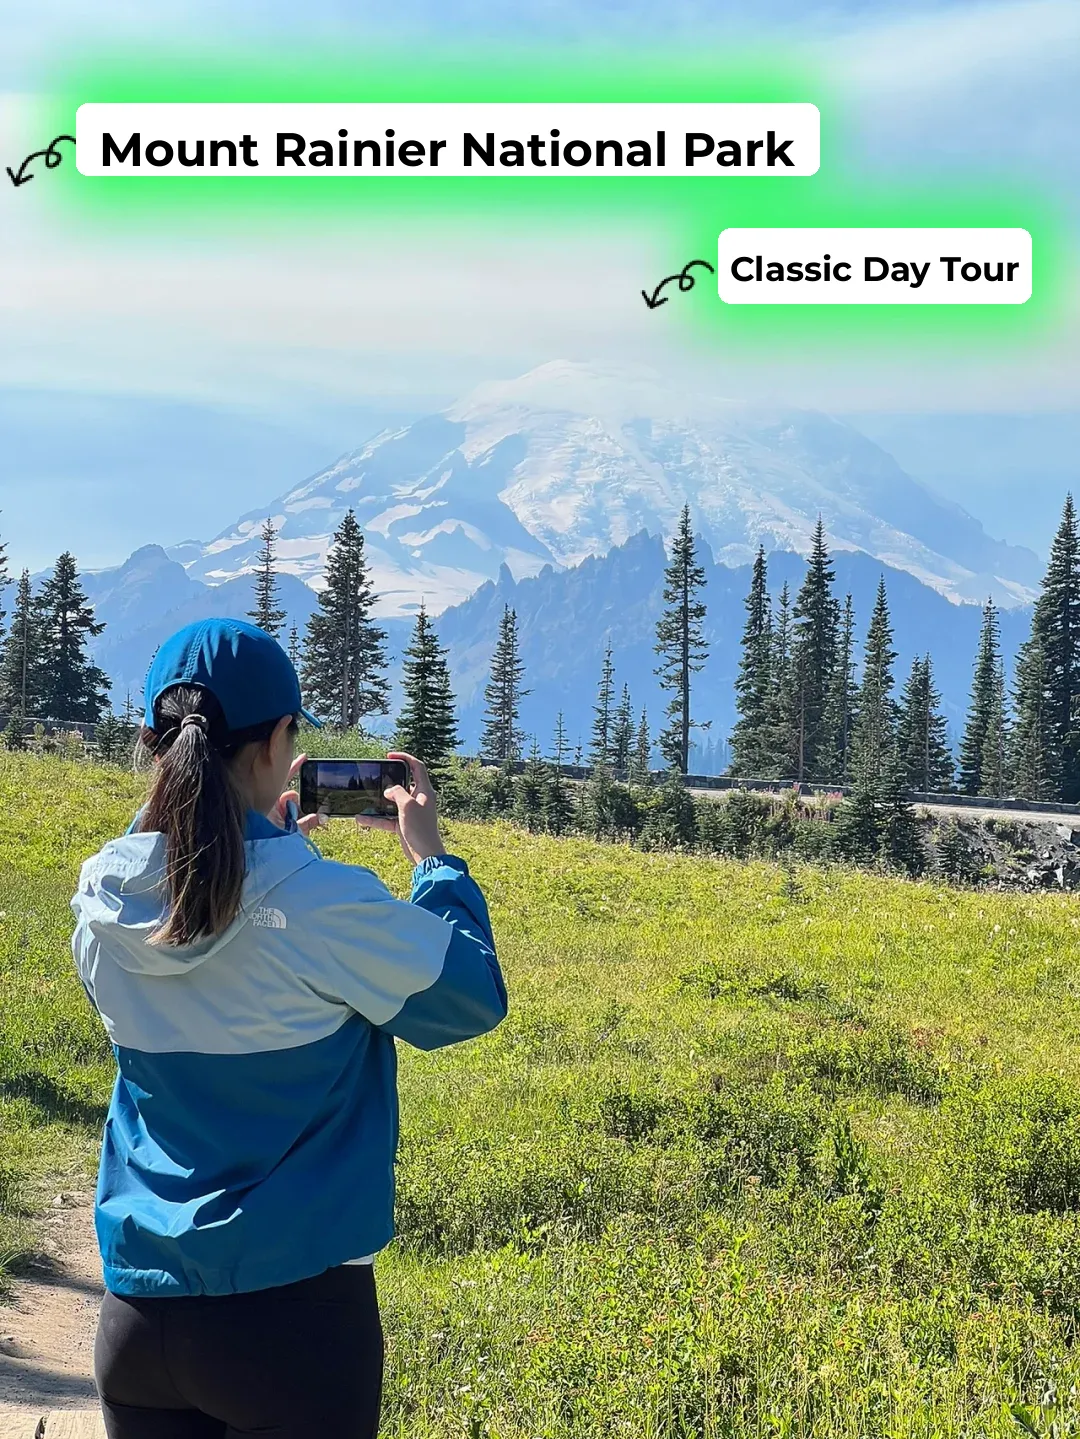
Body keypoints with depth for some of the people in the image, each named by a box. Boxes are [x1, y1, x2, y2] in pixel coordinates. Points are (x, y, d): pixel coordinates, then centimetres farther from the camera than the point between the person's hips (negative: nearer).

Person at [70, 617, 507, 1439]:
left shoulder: (102, 900, -5)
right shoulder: (323, 905, -20)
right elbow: (473, 999, -5)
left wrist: (277, 841, 17)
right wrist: (431, 855, 6)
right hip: (293, 1312, -5)